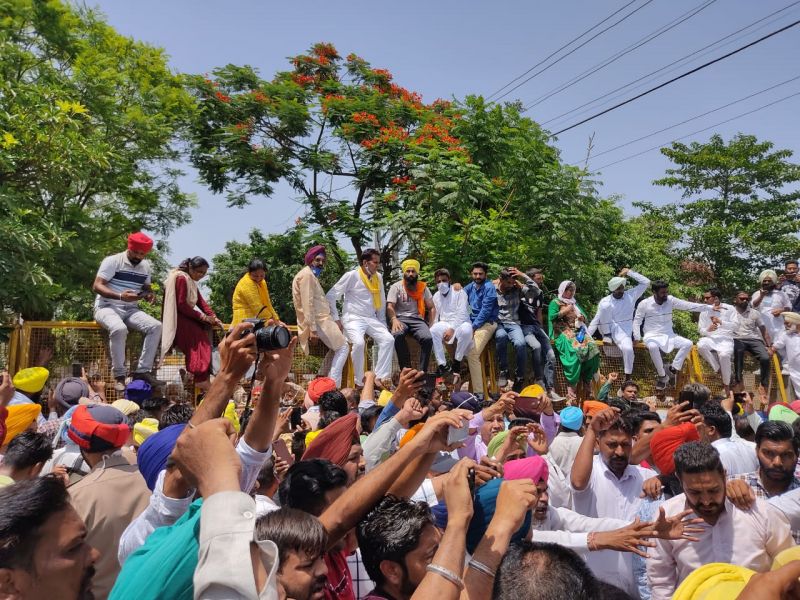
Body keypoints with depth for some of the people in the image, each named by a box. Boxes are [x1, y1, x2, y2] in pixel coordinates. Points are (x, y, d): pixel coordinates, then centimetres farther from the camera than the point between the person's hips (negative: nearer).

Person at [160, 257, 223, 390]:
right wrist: (202, 317, -18)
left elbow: (201, 302, 11)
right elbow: (181, 305, -20)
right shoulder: (181, 278, -13)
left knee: (210, 328, -10)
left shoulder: (191, 281, 17)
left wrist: (213, 317, -3)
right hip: (177, 318, -9)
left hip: (186, 317, 9)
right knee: (200, 337, -24)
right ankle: (201, 378, -24)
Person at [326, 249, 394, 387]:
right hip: (353, 318, -5)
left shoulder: (378, 277, 10)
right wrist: (336, 319, -8)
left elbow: (382, 303, 19)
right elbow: (330, 296, -6)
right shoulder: (351, 276, -7)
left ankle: (381, 377, -16)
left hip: (371, 319, 6)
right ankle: (360, 382, -20)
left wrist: (381, 323, 11)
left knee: (388, 339, -18)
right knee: (358, 342, -32)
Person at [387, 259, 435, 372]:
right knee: (397, 335, -37)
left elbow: (432, 308, 16)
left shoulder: (423, 287, 16)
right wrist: (394, 319, -22)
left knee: (427, 338, -31)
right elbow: (390, 306, -2)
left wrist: (430, 326, 1)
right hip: (401, 319, -2)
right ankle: (406, 370, -29)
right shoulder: (396, 286, 8)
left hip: (418, 319, 2)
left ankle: (422, 372, -24)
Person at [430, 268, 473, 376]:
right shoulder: (436, 296, 13)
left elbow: (462, 314, -14)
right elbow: (435, 316, 13)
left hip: (460, 324, -3)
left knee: (466, 330, -39)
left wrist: (452, 329, -25)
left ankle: (457, 361, -16)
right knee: (432, 332, -29)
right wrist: (434, 326, -8)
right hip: (444, 324, 3)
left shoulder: (459, 292, -3)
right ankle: (442, 365, -23)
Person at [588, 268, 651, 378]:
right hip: (609, 329, -1)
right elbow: (596, 320, 1)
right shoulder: (605, 301, 3)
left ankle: (628, 379, -16)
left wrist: (629, 272, 0)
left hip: (623, 332, 1)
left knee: (628, 349, -34)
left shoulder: (630, 295, 7)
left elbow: (646, 282, 4)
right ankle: (607, 336, -17)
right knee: (605, 306, -26)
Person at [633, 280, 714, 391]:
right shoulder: (644, 304, -7)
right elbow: (637, 321, -1)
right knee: (653, 347, -37)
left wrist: (710, 307, -12)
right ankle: (662, 376, -20)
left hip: (669, 335, 4)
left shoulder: (670, 300, 0)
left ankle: (673, 369, -8)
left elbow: (688, 305, -5)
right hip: (652, 336, -4)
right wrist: (637, 338, -14)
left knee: (688, 343, -18)